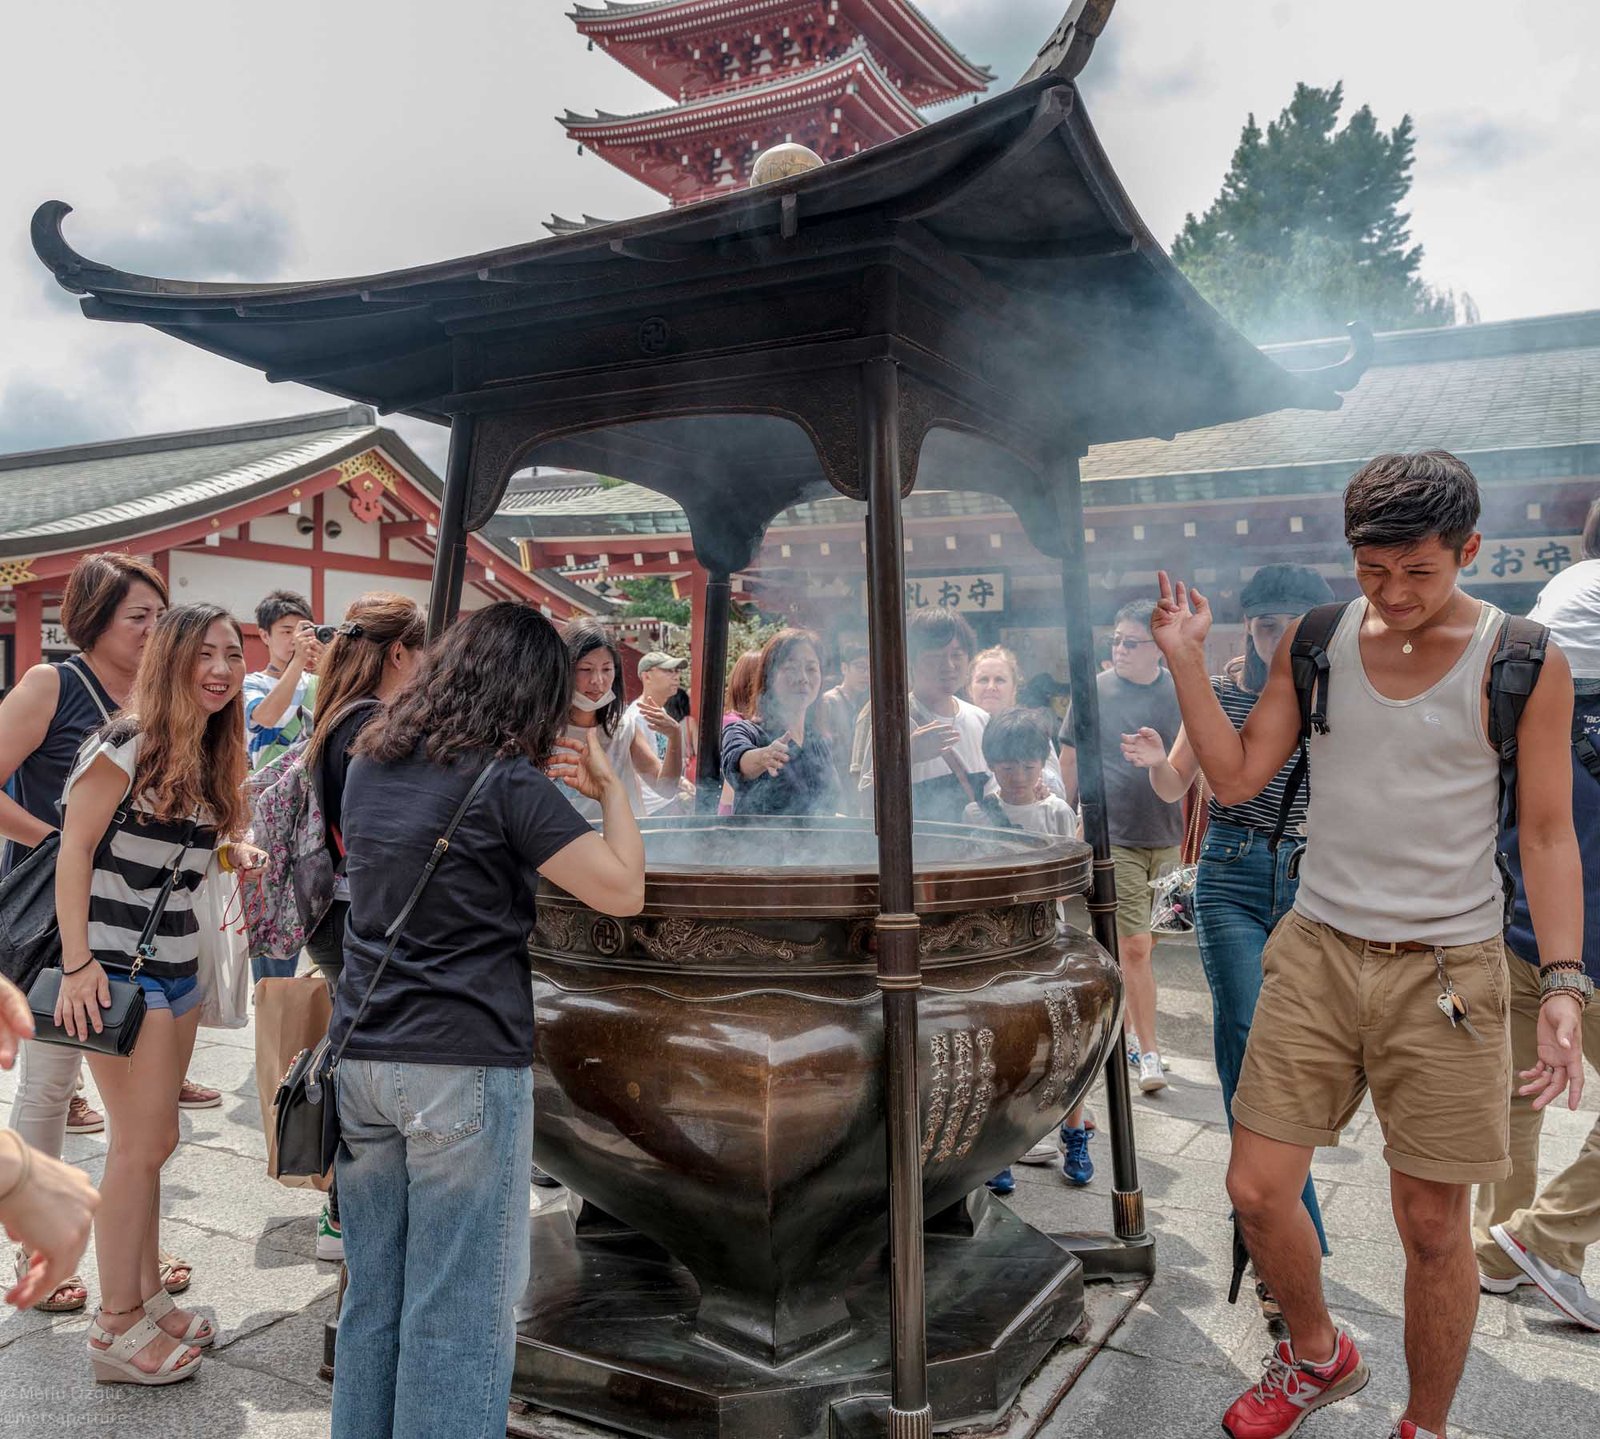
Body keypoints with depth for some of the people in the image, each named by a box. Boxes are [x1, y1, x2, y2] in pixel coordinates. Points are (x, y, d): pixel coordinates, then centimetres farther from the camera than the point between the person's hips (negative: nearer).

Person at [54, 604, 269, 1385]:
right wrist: (78, 962, -19)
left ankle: (148, 1297, 25)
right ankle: (117, 1328, 10)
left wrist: (238, 855, -2)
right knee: (145, 1142, -3)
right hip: (119, 966, -7)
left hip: (177, 965, 8)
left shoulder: (211, 756, 10)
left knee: (144, 1141, 14)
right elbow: (75, 849, -15)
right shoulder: (129, 744, -13)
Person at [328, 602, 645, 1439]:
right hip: (465, 1067, -7)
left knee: (372, 1296, 18)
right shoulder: (508, 783, -13)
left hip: (362, 1058, 7)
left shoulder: (371, 765, 8)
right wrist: (609, 785, 0)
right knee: (460, 1311, 5)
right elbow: (622, 890, -14)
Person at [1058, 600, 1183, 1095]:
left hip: (1166, 838, 3)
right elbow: (1070, 759, 3)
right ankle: (1148, 1052, 1)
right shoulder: (1094, 691, -4)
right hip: (1114, 837, -3)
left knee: (1131, 944, 14)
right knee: (1135, 946, -7)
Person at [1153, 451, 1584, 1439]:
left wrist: (1563, 983, -11)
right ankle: (1318, 1357, 36)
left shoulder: (1523, 663, -5)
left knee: (1434, 1226, 7)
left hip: (1444, 971, -3)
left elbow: (1548, 833, -3)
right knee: (1258, 1191, 6)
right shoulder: (1314, 642, 4)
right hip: (1316, 951, 3)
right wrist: (1186, 660, -8)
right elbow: (1238, 776, 2)